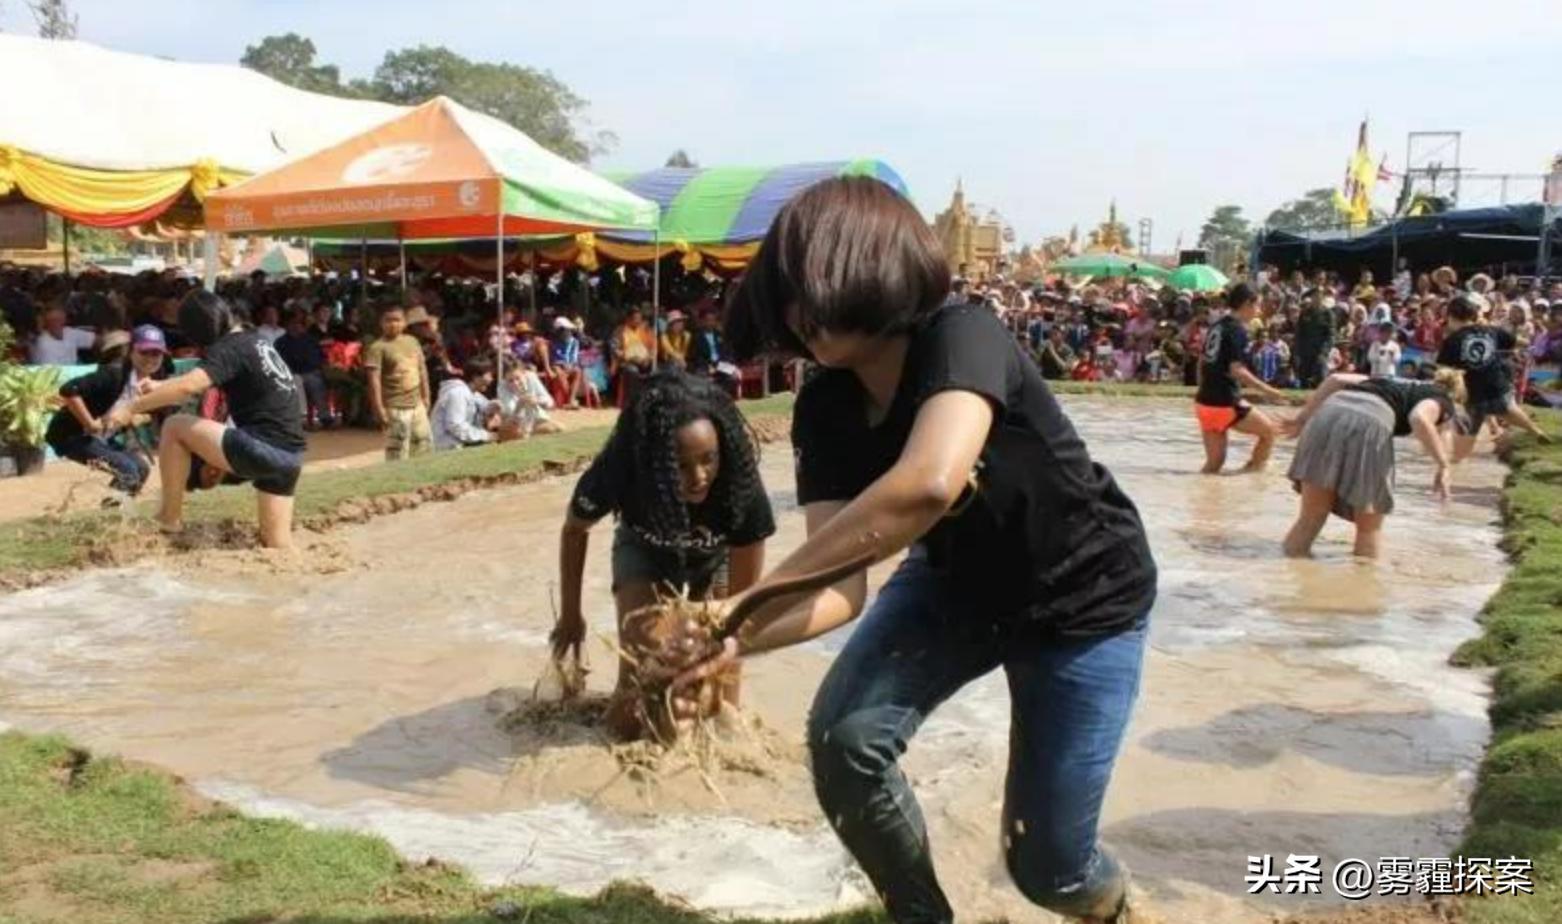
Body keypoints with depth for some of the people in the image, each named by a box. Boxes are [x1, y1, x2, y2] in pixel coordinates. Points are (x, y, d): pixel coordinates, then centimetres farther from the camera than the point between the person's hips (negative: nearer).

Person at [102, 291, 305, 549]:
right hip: (290, 455, 9)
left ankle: (169, 519, 9)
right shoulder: (254, 341, 19)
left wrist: (132, 407, -21)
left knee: (175, 427, 2)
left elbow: (187, 386, -25)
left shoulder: (230, 348, -8)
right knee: (278, 548, 15)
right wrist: (157, 388, 33)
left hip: (261, 449, -9)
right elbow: (202, 381, 35)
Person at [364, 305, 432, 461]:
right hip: (395, 408, -7)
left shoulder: (412, 341, 9)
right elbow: (374, 379, -15)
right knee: (397, 451, -2)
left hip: (417, 404, 7)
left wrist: (425, 397, 16)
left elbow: (422, 370, 17)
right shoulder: (378, 347, -11)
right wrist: (379, 408, -20)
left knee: (425, 445, 14)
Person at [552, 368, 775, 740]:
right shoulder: (615, 474, -37)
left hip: (716, 560, 0)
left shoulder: (742, 490, -40)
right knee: (629, 721, -13)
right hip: (646, 553, 0)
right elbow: (574, 530, -12)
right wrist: (571, 615, -1)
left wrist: (725, 691, -37)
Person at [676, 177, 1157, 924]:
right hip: (956, 582, 5)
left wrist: (756, 598, -48)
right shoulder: (825, 408, -15)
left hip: (1084, 601, -4)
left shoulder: (962, 339, -32)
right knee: (843, 738, -19)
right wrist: (739, 640, -40)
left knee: (1045, 862, -1)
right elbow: (841, 584, -21)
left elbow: (930, 483, -53)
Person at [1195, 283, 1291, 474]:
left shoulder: (1216, 327, 13)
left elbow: (1202, 363, 18)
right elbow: (1237, 370, -20)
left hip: (1204, 401, 8)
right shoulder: (1238, 330, -11)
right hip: (1225, 404, -8)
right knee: (1270, 430, 11)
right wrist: (1267, 390, -15)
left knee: (1214, 462, 14)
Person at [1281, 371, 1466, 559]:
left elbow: (1337, 379, 27)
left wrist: (1302, 418, 28)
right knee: (1369, 527, 14)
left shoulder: (1400, 386, 38)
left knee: (1310, 518, 13)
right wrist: (1444, 465, 1)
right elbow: (1420, 419, -6)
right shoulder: (1441, 400, 20)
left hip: (1328, 417, 5)